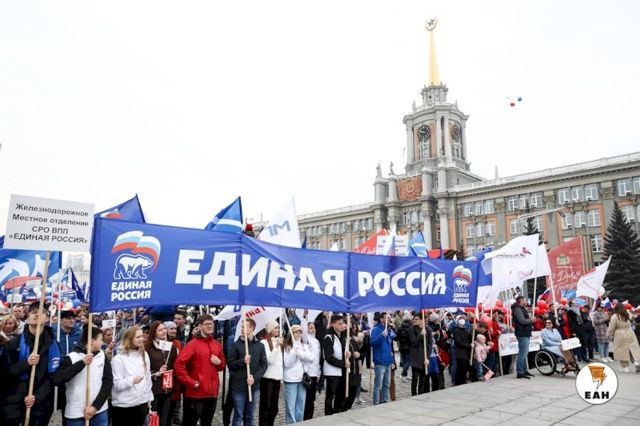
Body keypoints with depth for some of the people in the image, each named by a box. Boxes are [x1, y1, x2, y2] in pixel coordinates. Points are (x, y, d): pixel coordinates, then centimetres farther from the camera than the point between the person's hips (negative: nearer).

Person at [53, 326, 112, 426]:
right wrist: (82, 363, -19)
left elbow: (108, 382, 1)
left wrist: (95, 406, -9)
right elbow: (57, 379, -18)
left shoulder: (102, 356, 5)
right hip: (76, 414, -3)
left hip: (100, 412, 3)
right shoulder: (72, 357, -5)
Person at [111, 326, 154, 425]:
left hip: (142, 404, 5)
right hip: (123, 406, -5)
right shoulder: (118, 358, -11)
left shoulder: (144, 355, 8)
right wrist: (132, 380, -30)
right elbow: (116, 384, -15)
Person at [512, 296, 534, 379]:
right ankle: (520, 373, -7)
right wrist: (531, 320, -11)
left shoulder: (522, 309, 19)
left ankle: (524, 370, 26)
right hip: (522, 334, -11)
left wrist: (530, 320, 7)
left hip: (525, 334, 11)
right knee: (522, 354, -10)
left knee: (524, 353, 17)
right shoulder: (518, 309, -15)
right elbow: (522, 321, -26)